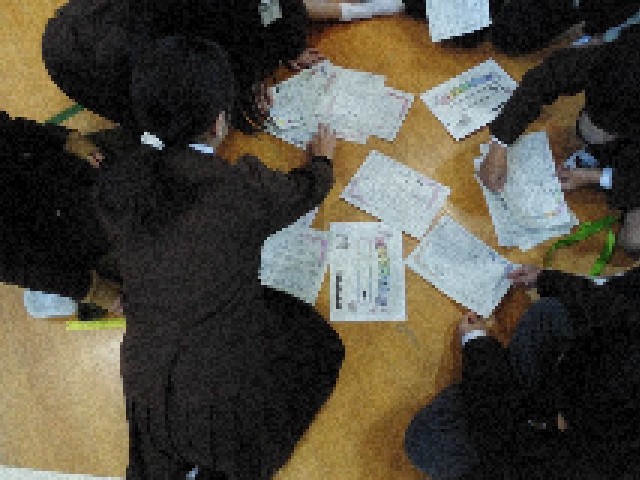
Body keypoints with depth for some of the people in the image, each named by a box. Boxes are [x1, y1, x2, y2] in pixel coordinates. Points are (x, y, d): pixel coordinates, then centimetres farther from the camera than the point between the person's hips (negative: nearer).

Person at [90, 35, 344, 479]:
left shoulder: (115, 177, -14)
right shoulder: (243, 188, -25)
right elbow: (304, 192, -2)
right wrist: (322, 158, 20)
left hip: (144, 376, 6)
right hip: (229, 381, -5)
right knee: (321, 345, 22)